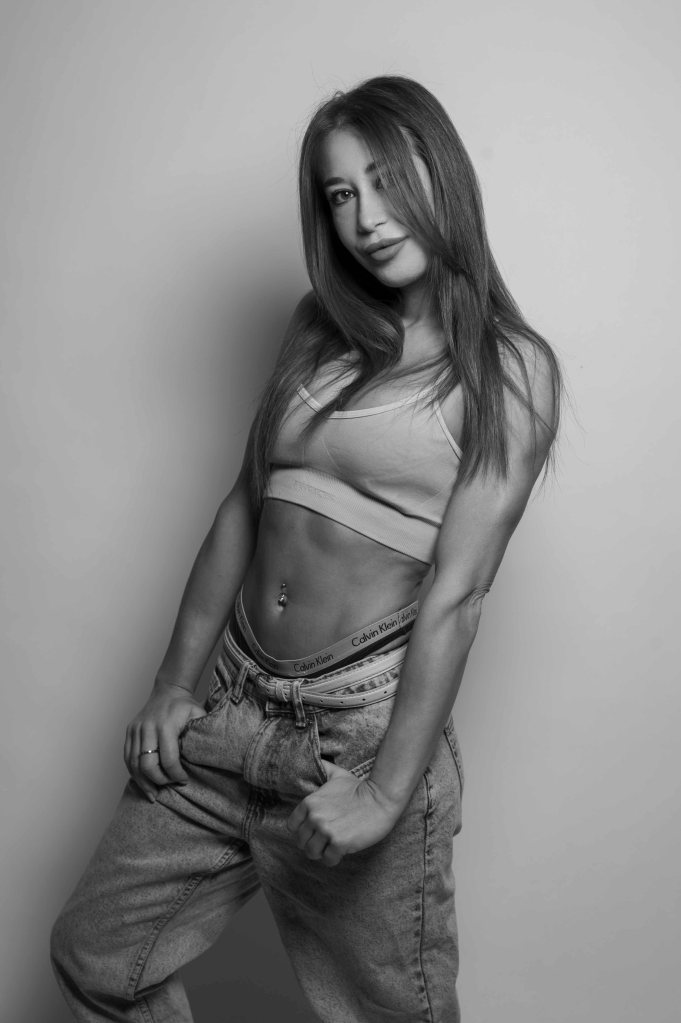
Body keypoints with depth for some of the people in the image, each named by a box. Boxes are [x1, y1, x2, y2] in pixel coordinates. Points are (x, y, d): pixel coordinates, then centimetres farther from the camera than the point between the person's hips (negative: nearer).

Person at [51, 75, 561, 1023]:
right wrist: (173, 687, 6)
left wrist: (389, 790, -16)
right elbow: (244, 507, 9)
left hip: (364, 728, -5)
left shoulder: (512, 369, -6)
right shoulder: (318, 330, 9)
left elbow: (456, 594, -13)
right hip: (231, 715, 5)